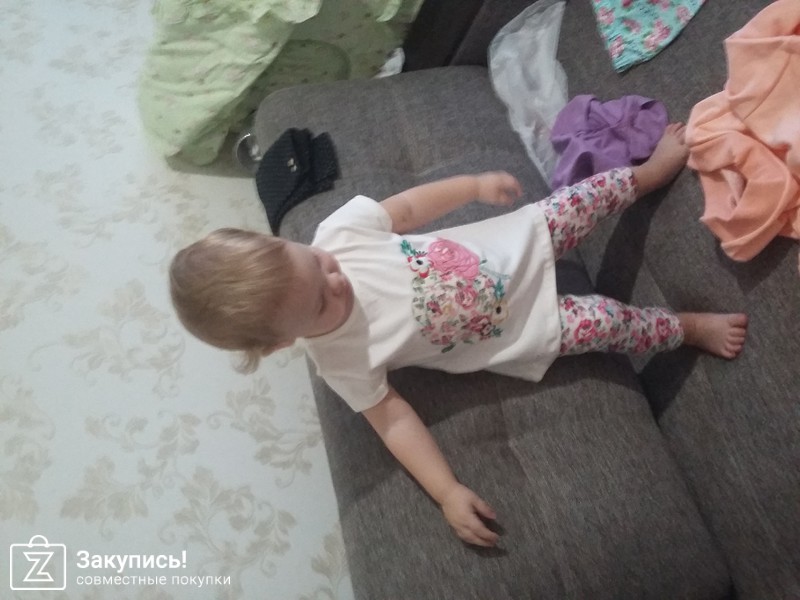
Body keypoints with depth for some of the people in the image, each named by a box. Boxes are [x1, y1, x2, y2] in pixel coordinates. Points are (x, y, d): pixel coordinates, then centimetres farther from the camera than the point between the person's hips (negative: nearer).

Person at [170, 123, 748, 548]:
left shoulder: (338, 230, -22)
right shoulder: (342, 360, -27)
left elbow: (408, 207, -6)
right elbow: (394, 420, -19)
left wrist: (475, 184, -13)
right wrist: (447, 493, -25)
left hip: (515, 243, 3)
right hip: (519, 328, -3)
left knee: (589, 195, 5)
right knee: (606, 322, -7)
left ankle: (651, 171, 40)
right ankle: (687, 328, 28)